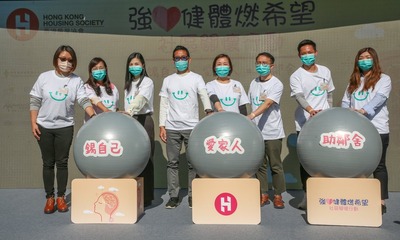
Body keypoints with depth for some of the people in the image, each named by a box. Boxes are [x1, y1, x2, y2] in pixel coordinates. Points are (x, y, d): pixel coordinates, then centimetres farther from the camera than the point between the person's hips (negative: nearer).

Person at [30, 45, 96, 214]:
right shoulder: (44, 77, 0)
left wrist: (93, 116, -28)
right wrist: (33, 123, -3)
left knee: (62, 162, 6)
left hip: (65, 127, 0)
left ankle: (61, 197, 18)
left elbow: (84, 101, -11)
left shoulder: (76, 81, -2)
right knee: (48, 163, 9)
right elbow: (35, 102, 2)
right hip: (44, 127, 1)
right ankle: (49, 198, 19)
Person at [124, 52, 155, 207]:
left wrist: (129, 111, -39)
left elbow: (140, 99, -23)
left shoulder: (147, 82, -4)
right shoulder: (128, 84, 18)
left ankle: (146, 198, 0)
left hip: (144, 121, -6)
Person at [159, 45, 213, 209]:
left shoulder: (196, 78, 6)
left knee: (193, 163, 2)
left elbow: (204, 95, -10)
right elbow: (163, 104, 11)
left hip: (191, 127, -2)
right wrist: (162, 126, 3)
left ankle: (192, 196, 15)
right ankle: (173, 196, 15)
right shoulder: (168, 80, 13)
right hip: (172, 127, 2)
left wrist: (208, 110, -31)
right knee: (172, 162, 5)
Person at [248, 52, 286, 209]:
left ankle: (278, 195, 18)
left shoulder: (276, 84, -8)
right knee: (260, 164, 10)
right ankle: (263, 194, 21)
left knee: (275, 165, 4)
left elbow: (267, 104, -23)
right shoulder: (254, 83, 10)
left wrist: (251, 116, -36)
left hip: (272, 132, -5)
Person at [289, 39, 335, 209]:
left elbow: (330, 94, 19)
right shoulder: (296, 76, -5)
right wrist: (310, 110, -39)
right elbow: (299, 97, -21)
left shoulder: (325, 71, 10)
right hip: (305, 125, -3)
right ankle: (307, 194, 16)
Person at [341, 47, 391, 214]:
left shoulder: (384, 79, 3)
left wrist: (362, 111, -30)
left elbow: (379, 99, -14)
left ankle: (381, 202, 7)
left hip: (377, 129, -4)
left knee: (378, 166, 2)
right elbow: (345, 102, 11)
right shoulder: (353, 82, 18)